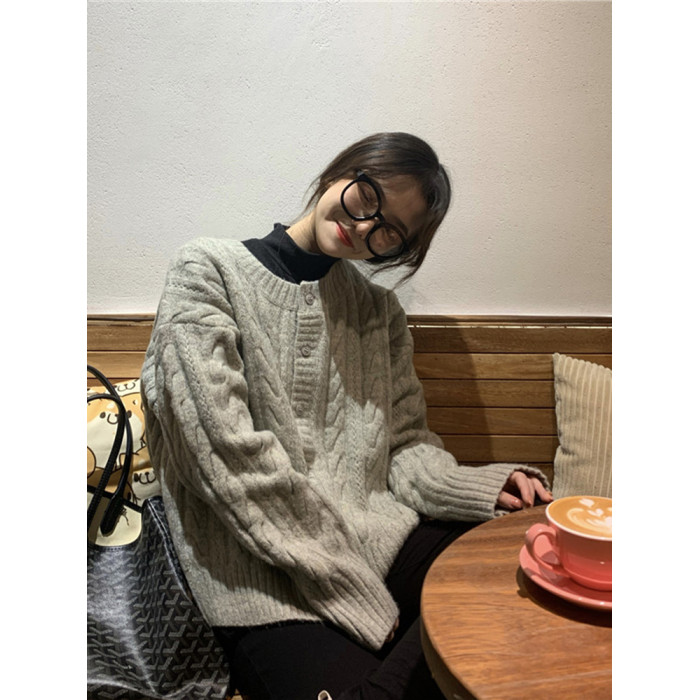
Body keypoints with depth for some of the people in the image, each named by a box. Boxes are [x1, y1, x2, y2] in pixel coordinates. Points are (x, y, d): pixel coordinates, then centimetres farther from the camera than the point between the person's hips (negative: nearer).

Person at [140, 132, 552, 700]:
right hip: (264, 581, -5)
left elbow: (403, 444, 11)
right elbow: (235, 459, -13)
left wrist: (484, 488, -11)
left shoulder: (380, 311, 14)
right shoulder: (209, 273, -3)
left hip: (380, 538, 6)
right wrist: (356, 595, -14)